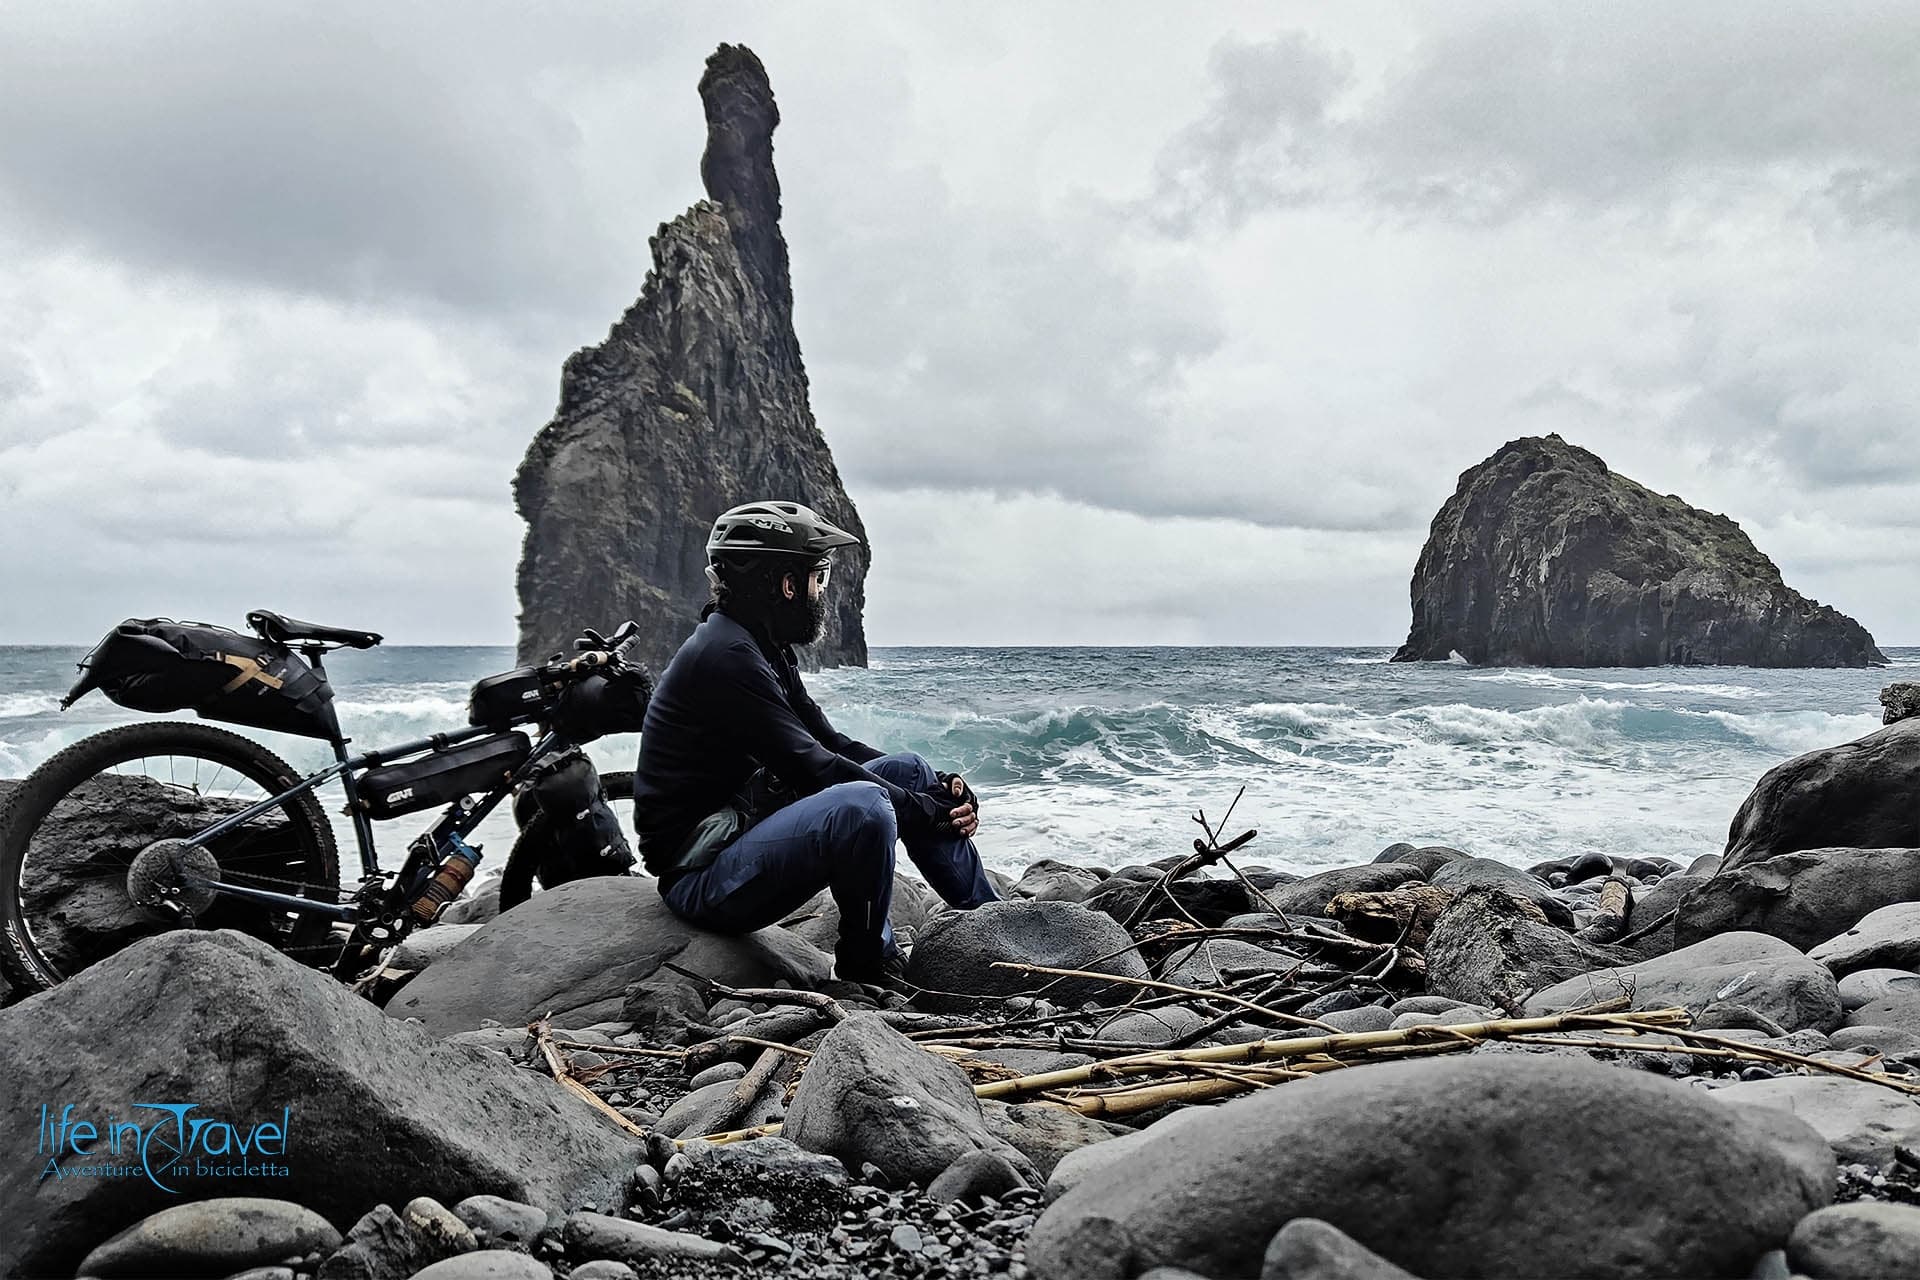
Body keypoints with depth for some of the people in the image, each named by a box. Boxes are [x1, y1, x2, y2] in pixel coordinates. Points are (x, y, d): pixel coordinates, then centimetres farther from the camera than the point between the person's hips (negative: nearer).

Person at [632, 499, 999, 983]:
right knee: (861, 806, -33)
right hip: (703, 877, -10)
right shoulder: (724, 654, -20)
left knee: (907, 770, 9)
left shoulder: (765, 651, 11)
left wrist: (939, 789, 0)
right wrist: (925, 810, -14)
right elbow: (809, 766, -22)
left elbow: (830, 742, 12)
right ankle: (866, 975, -10)